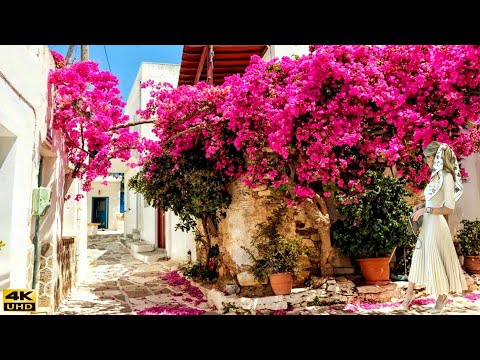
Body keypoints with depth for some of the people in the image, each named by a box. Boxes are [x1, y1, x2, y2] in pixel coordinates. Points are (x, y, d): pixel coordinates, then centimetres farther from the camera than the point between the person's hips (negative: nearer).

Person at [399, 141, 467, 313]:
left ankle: (442, 296, 29)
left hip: (436, 224, -8)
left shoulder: (446, 177, -16)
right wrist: (421, 208, 4)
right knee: (419, 257, 13)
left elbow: (449, 208, -18)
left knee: (435, 260, 8)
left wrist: (425, 210, -17)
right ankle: (409, 293, 24)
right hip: (426, 223, 8)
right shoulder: (436, 176, 9)